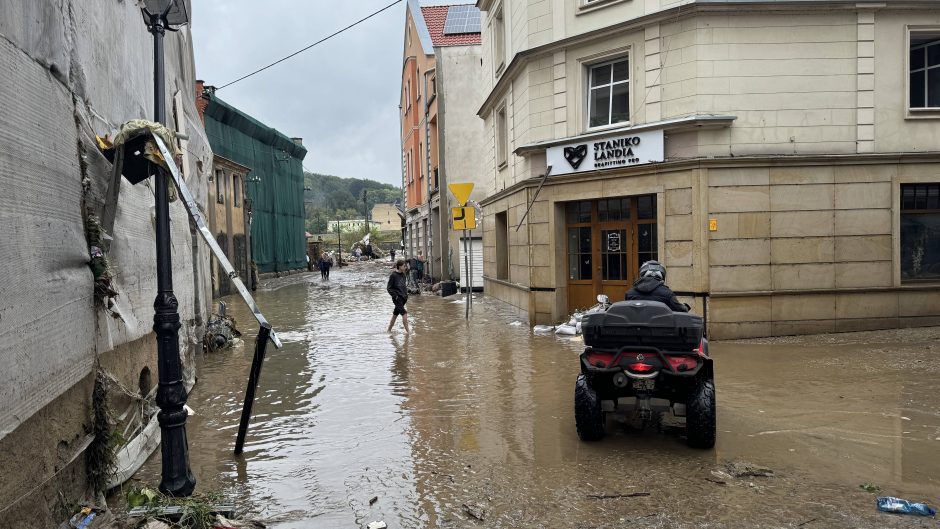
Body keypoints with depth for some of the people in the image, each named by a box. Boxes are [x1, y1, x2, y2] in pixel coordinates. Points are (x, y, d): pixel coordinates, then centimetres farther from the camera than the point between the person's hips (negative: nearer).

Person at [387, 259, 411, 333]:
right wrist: (395, 296, -15)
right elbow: (389, 288, -9)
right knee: (404, 313, -12)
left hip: (403, 298, 7)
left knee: (395, 314, 14)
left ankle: (389, 330, 24)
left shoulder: (402, 274, 10)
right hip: (397, 298, -7)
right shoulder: (393, 275, -11)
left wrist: (406, 295, 12)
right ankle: (407, 331, -7)